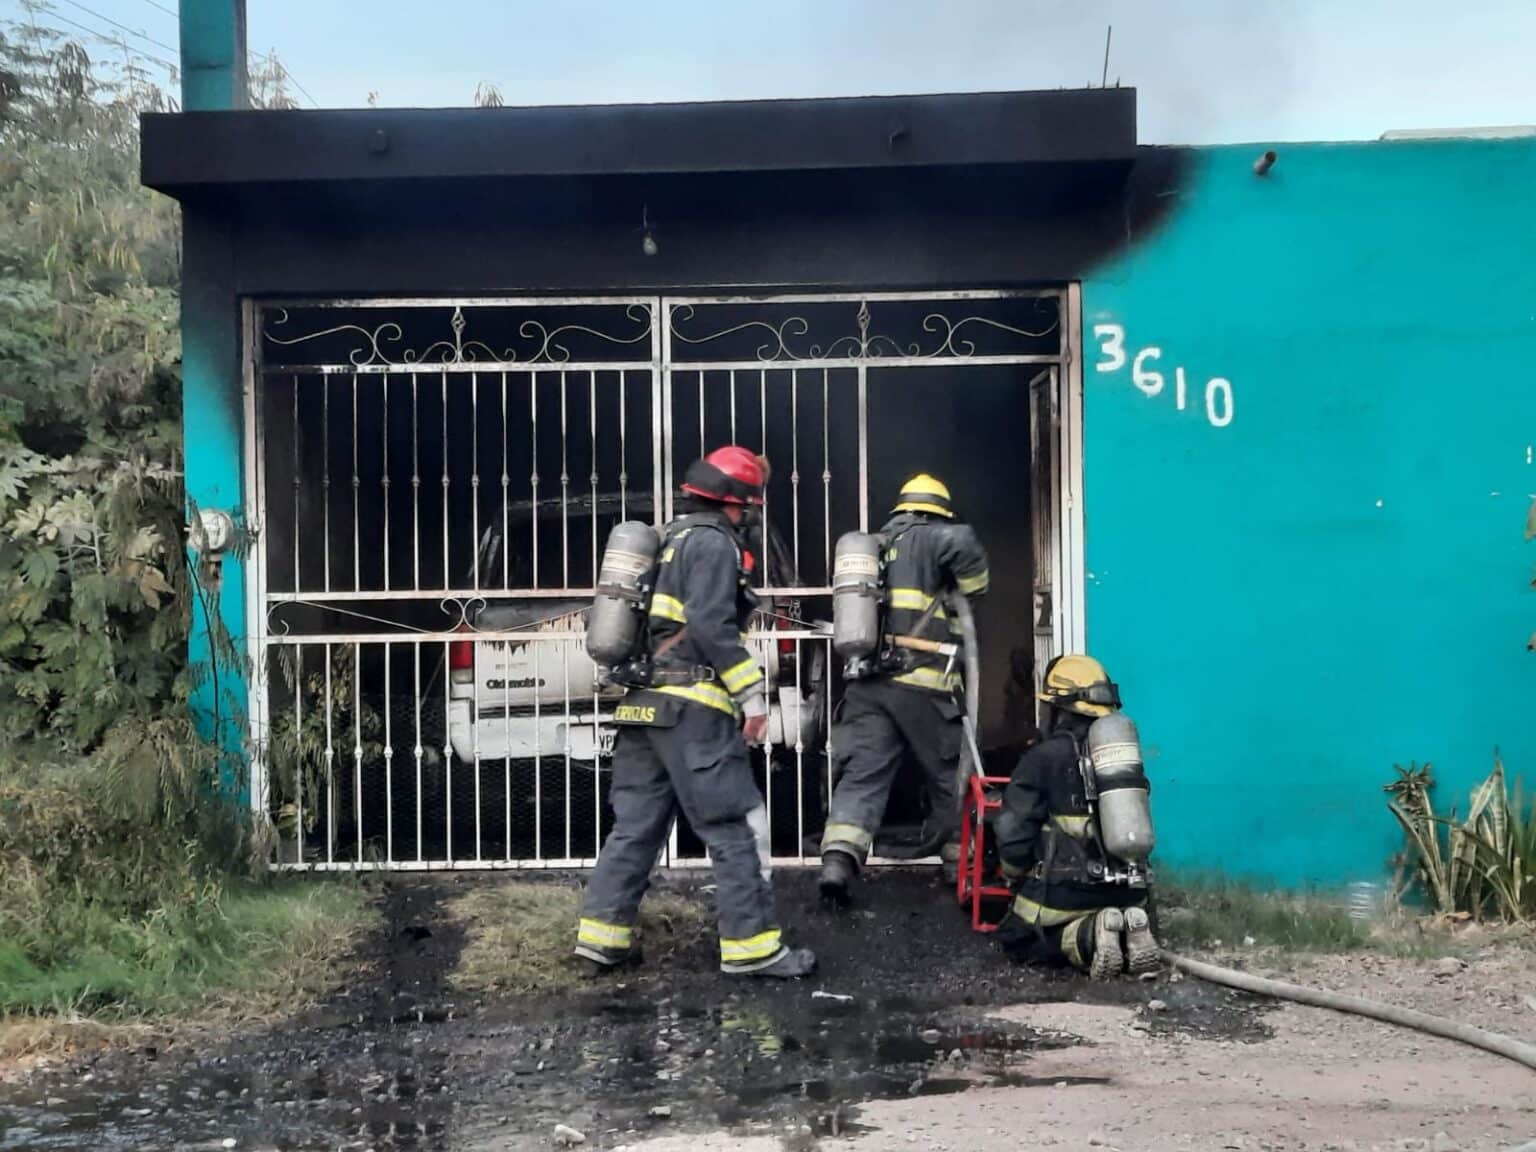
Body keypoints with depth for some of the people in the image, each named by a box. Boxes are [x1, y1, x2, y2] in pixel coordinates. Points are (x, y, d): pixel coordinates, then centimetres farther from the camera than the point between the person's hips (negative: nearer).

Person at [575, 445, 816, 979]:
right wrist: (751, 693, -16)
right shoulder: (713, 542, -8)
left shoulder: (669, 539, 22)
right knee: (730, 826, -4)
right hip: (690, 706, -9)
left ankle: (602, 934, 12)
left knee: (636, 824, 11)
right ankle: (752, 944, -1)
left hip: (644, 702, 9)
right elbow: (712, 626, -18)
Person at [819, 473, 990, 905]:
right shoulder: (929, 539, 1)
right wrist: (972, 589, 3)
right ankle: (962, 864, 22)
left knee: (861, 777, -1)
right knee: (950, 777, 11)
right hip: (919, 686, -5)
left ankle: (837, 863, -17)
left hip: (867, 684, 5)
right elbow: (963, 543, -17)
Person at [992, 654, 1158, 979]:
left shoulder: (1044, 757, -11)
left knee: (1015, 938, 18)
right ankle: (1127, 929, -1)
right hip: (1127, 889, 5)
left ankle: (1087, 938, -10)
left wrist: (1016, 877, 11)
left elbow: (1013, 832, -10)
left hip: (1064, 891, -5)